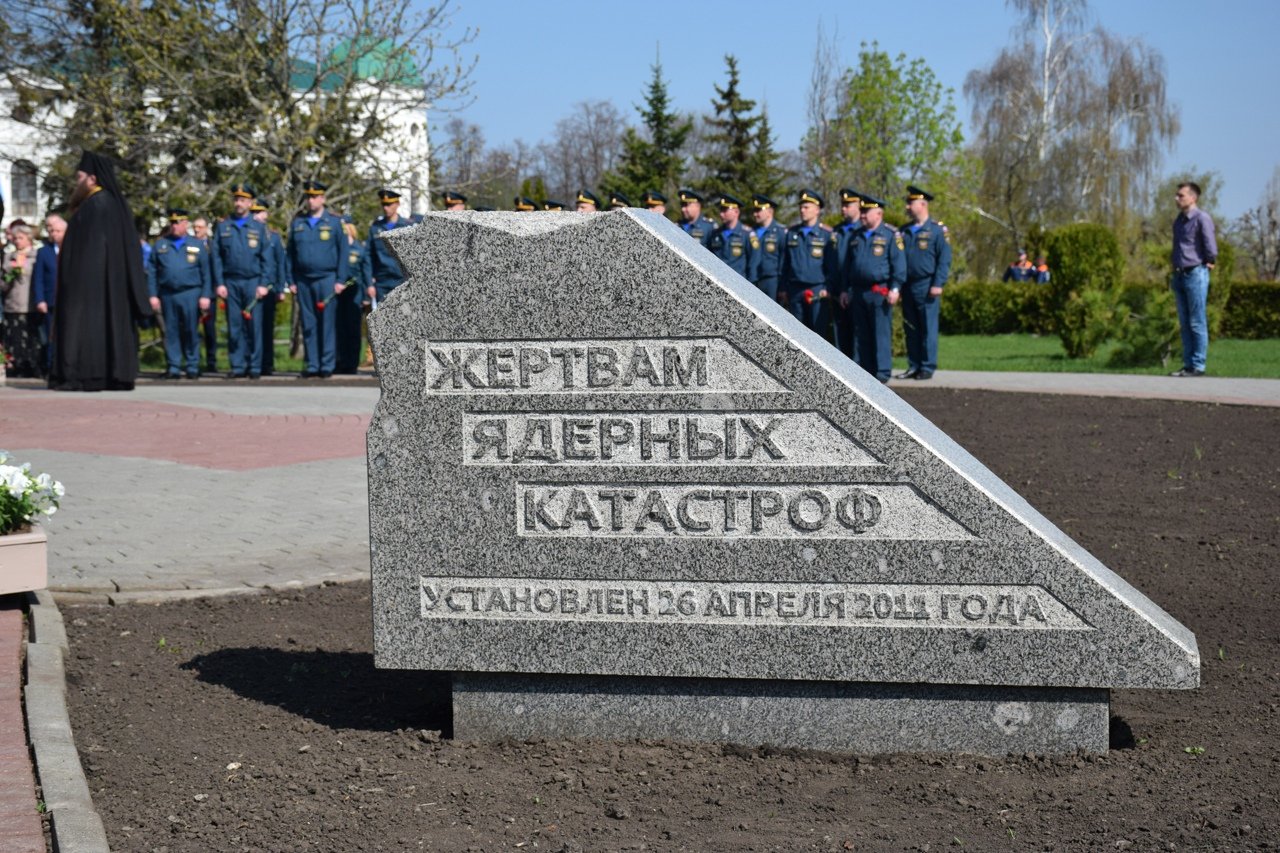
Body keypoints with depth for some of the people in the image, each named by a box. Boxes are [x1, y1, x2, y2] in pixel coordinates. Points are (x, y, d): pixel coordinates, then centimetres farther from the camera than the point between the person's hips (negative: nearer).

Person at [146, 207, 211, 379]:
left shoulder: (197, 245, 8)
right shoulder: (160, 244, 10)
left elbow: (206, 273, 5)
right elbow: (151, 272, 9)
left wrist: (206, 295, -3)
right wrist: (153, 295, 1)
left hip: (190, 294, -1)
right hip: (167, 294, 1)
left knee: (191, 331, 1)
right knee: (171, 331, 3)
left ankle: (193, 367, 8)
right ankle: (173, 367, 8)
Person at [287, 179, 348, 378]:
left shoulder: (334, 222, 3)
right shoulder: (297, 223, 11)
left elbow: (343, 252, 1)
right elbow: (290, 254, 12)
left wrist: (341, 280, -6)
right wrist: (291, 281, 7)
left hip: (326, 279, -3)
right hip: (303, 281, 3)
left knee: (327, 323, -3)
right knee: (308, 325, 4)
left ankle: (327, 365, 1)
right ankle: (312, 365, 8)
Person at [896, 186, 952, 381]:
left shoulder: (937, 230, -2)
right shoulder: (904, 231, 14)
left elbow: (944, 259, -6)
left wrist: (938, 284, -14)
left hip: (926, 286, -6)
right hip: (908, 287, 6)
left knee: (928, 329, -3)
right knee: (910, 329, 7)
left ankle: (928, 368, 1)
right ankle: (913, 366, 13)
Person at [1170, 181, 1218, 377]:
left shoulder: (1201, 218, -12)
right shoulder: (1178, 220, 14)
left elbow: (1210, 245, -17)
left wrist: (1210, 262, -4)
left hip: (1195, 274, -8)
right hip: (1180, 275, 8)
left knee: (1197, 323, -5)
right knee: (1185, 324, 10)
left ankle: (1198, 365, -2)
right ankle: (1188, 364, 14)